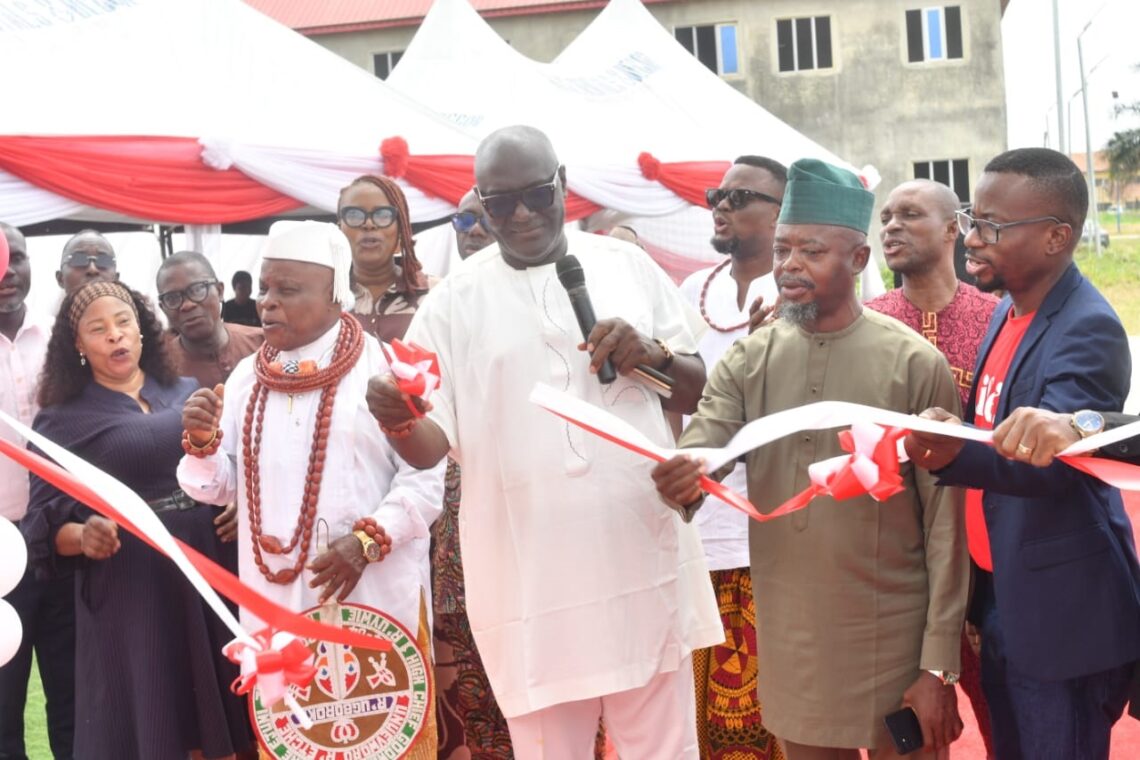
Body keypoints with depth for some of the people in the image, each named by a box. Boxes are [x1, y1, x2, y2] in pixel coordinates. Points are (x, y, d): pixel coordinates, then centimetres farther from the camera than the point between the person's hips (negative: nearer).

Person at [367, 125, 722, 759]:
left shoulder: (628, 266, 5)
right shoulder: (454, 301, 1)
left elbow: (702, 394, 8)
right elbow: (432, 443, -2)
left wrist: (654, 353, -12)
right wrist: (399, 420, -24)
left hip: (642, 557, 1)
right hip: (529, 577, -1)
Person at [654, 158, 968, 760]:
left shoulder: (915, 364, -9)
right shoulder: (747, 361, 1)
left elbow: (945, 523, -8)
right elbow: (695, 453, -12)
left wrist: (939, 666, -9)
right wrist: (680, 481, -36)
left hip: (892, 643, -3)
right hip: (787, 642, 3)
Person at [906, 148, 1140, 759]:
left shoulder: (1088, 330, -20)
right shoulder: (1010, 309, 6)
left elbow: (1053, 459, -33)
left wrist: (956, 454, -48)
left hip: (1061, 611, -8)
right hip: (1001, 594, 9)